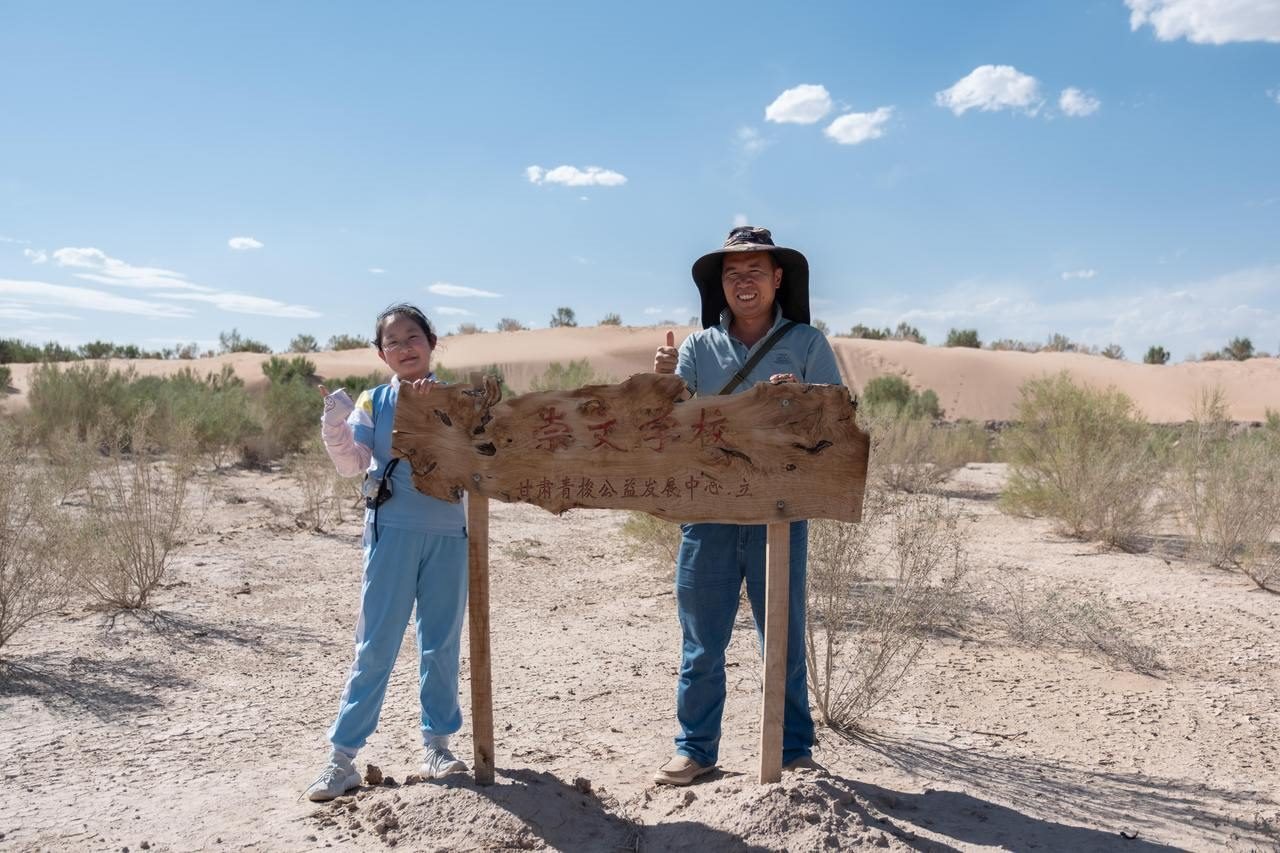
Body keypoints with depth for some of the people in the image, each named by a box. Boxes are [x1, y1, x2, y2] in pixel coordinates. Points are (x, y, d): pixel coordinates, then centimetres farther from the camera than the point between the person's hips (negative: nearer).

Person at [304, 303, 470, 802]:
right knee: (375, 644, 1)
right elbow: (351, 464, -2)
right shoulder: (373, 403, 5)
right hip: (391, 532, -1)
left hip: (447, 531, 1)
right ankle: (342, 756, 11)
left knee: (442, 643, 9)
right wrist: (334, 424, -19)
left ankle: (437, 745, 25)